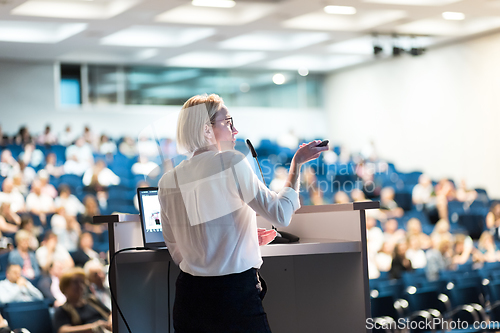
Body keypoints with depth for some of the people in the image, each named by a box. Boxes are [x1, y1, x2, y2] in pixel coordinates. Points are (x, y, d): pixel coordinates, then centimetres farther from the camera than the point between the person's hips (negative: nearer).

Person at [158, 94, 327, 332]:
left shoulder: (167, 182, 5)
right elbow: (281, 214, -11)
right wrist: (296, 163, 0)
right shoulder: (230, 162, -12)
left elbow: (178, 254, 13)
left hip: (188, 299, 6)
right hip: (235, 295, -6)